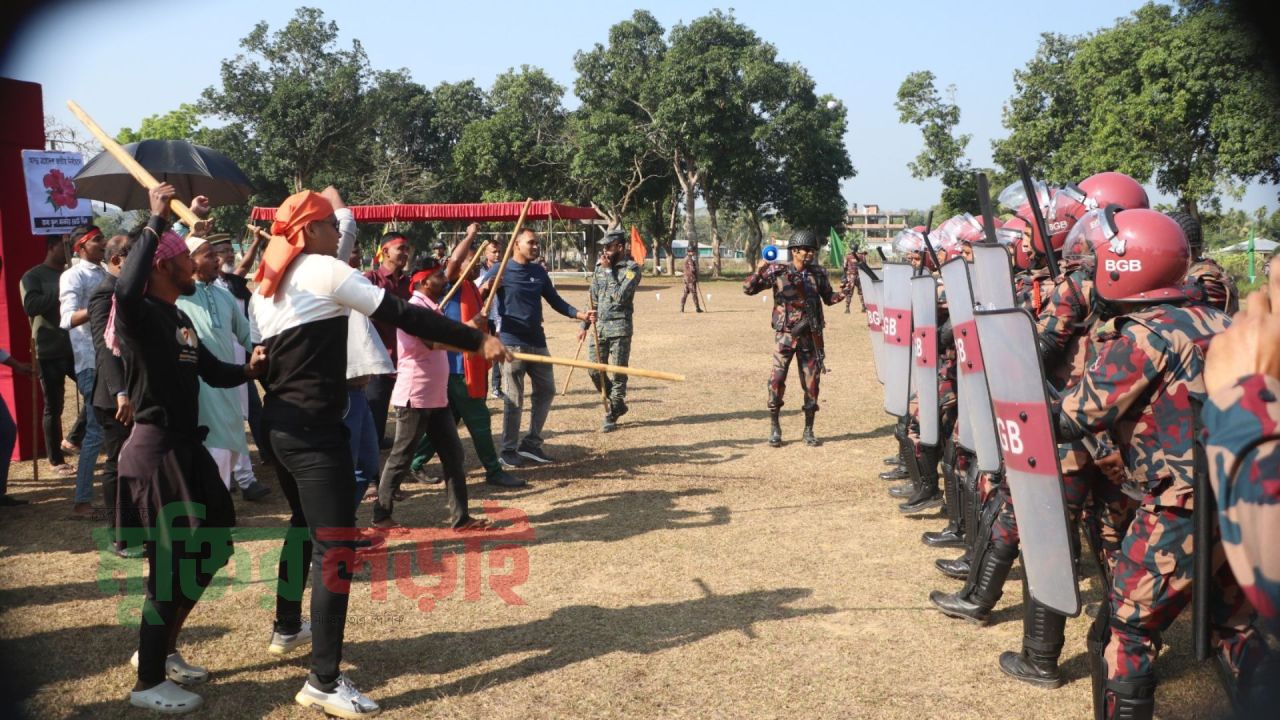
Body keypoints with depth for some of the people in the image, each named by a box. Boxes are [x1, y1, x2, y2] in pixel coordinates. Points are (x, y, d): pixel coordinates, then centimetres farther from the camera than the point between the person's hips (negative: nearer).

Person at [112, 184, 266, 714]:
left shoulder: (182, 320, 14)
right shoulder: (140, 313, -14)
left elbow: (214, 373, 19)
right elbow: (125, 289, -39)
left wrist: (250, 369, -2)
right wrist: (156, 222, -31)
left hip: (186, 447, 10)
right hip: (156, 450, -10)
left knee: (209, 551, 18)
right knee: (172, 566, -3)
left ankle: (161, 650, 34)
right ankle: (148, 683, 12)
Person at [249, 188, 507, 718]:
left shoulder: (264, 288, 13)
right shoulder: (324, 270, -11)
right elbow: (400, 315, -17)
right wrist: (476, 339, -17)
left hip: (278, 426, 9)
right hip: (315, 429, -9)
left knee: (303, 524, 27)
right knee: (336, 545, -8)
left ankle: (287, 628, 43)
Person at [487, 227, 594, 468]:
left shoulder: (539, 272, 10)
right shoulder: (501, 270, -7)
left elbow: (555, 301, 13)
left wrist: (580, 314, 0)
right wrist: (488, 289, -34)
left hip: (537, 341, 6)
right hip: (511, 343, -6)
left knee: (546, 390, 11)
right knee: (513, 399, -2)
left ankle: (531, 442, 24)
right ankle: (509, 450, 10)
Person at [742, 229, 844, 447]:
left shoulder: (818, 274, 3)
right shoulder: (777, 271, -6)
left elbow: (828, 298, 12)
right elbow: (748, 289, -8)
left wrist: (842, 294, -9)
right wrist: (758, 272, -26)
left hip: (811, 337, 3)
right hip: (786, 336, -3)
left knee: (812, 383, 6)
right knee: (777, 380, -7)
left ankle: (809, 430, 19)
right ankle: (774, 428, 8)